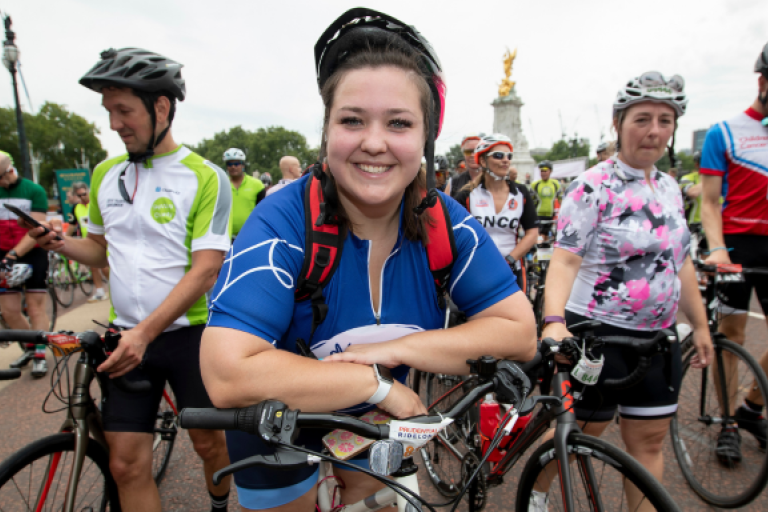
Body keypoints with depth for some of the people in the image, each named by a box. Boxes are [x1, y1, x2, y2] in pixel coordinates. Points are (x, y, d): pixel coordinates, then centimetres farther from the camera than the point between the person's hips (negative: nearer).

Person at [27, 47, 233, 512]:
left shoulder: (205, 177, -10)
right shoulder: (106, 173, 8)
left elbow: (206, 270, -16)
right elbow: (100, 249, 18)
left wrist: (146, 331, -23)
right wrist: (61, 243, -4)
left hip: (188, 333, -4)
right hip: (127, 337, 4)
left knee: (209, 441, 14)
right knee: (127, 465, 7)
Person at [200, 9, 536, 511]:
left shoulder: (446, 222, -20)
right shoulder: (282, 224, -31)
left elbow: (520, 333, -21)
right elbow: (228, 376, -39)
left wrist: (397, 348, -31)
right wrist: (377, 382, -33)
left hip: (375, 414, 4)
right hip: (279, 423, -4)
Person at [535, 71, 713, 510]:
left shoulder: (670, 188, 10)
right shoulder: (594, 187, -13)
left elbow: (681, 263, 16)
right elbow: (565, 258, -23)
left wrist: (700, 325, 17)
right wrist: (554, 320, -37)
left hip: (656, 337, 7)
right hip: (596, 332, -6)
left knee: (650, 441, 14)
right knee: (582, 431, 8)